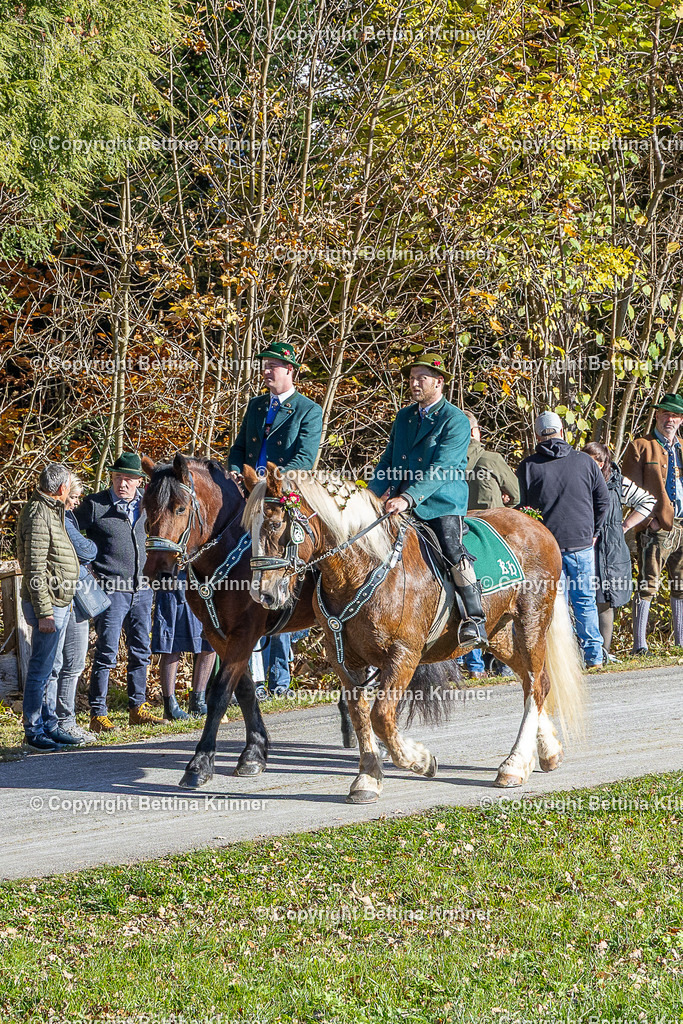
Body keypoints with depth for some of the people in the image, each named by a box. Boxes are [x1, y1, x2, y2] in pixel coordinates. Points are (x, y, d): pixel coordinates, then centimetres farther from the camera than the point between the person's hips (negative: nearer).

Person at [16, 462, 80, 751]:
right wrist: (44, 613, -23)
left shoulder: (51, 511, 13)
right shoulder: (38, 516, -19)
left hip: (60, 603, 10)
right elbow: (35, 570, -22)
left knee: (50, 667, 16)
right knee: (41, 669, -3)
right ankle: (33, 731, 4)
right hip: (49, 604, -10)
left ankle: (46, 725, 25)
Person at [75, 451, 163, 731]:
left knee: (141, 651, 12)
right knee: (107, 653, -6)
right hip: (111, 590, -6)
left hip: (141, 590, 6)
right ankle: (97, 715, -2)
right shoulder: (94, 505, -7)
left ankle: (137, 708, 22)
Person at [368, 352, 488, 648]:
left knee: (453, 551, -26)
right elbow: (388, 462, 17)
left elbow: (441, 469, -19)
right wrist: (371, 494, -3)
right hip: (402, 505, 7)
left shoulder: (455, 421, -7)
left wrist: (408, 498, -30)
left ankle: (475, 621, -25)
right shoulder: (404, 416, 15)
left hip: (442, 504, -7)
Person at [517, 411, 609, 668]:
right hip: (581, 543, 1)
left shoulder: (527, 466, -2)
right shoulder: (584, 461, 2)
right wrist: (593, 532, 18)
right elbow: (603, 499, 7)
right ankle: (593, 654, 10)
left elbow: (522, 507, 0)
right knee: (585, 600, 10)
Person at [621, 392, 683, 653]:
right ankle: (639, 644, -9)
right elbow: (633, 489, -4)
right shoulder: (640, 446, 3)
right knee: (648, 586, -9)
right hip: (657, 527, -6)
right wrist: (649, 517, -12)